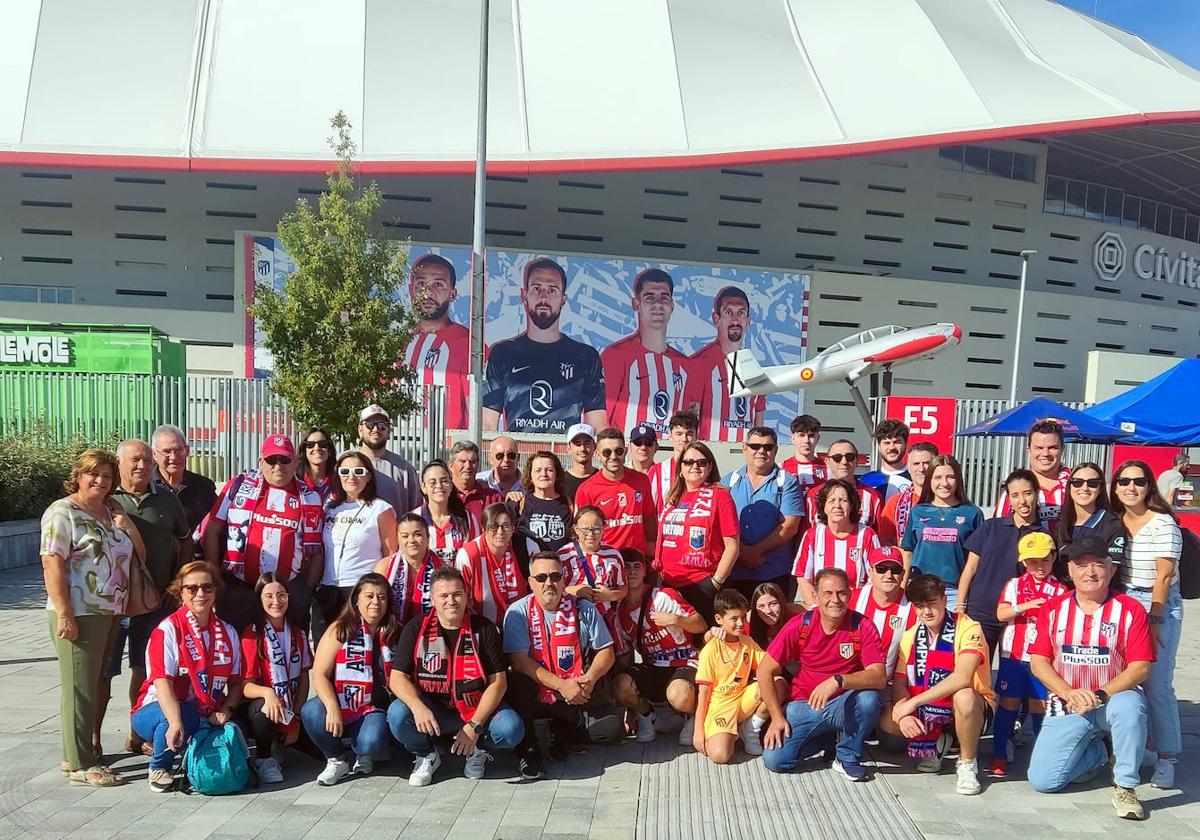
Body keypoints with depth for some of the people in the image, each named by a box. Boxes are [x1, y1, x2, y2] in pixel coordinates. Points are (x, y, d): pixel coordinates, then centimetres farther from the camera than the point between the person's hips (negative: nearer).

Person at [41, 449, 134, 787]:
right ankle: (80, 764, 8)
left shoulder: (112, 512, 13)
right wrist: (64, 614, -20)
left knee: (93, 684, 14)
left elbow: (137, 553, 19)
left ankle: (78, 752, 27)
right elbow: (52, 563, -15)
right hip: (78, 615, -7)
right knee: (80, 688, -1)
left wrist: (127, 527, -1)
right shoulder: (62, 512, -9)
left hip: (110, 613, 8)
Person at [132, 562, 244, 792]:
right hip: (157, 711, -4)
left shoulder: (228, 632, 8)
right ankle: (159, 769, -5)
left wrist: (225, 711, -15)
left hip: (207, 716, 4)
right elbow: (162, 682, -21)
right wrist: (176, 723, -36)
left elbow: (236, 681, 5)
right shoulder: (168, 629, -9)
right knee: (181, 717, -37)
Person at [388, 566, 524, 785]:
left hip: (478, 708, -1)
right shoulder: (415, 629, -4)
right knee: (397, 714, -28)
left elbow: (498, 681, -8)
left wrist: (474, 726, -17)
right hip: (433, 708, 1)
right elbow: (398, 676, -8)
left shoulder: (484, 629, -6)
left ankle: (478, 749, 9)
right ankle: (426, 754, 5)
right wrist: (418, 707, -28)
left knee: (512, 729, -27)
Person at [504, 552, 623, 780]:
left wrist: (590, 678, -19)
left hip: (581, 694, 2)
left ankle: (563, 726, 14)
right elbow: (519, 660, -16)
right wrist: (561, 685, -23)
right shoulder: (518, 612, -7)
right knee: (515, 683, -33)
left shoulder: (583, 609, 0)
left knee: (611, 728, -19)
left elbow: (606, 652, 2)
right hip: (537, 692, -2)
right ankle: (528, 748, -9)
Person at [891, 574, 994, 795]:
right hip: (929, 710, 5)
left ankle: (967, 764, -13)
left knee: (964, 697, -39)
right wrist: (904, 715, -26)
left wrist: (914, 702, -32)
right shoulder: (910, 636, 0)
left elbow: (962, 678, -33)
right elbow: (899, 682, -4)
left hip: (972, 705, -5)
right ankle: (935, 741, 11)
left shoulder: (967, 628, -18)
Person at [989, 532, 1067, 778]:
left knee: (1039, 706, 5)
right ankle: (999, 756, 11)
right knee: (1008, 703, 4)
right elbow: (1001, 614, -6)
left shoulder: (1060, 590, 4)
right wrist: (1026, 605, -20)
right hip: (1013, 656, 0)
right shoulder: (1014, 584, 5)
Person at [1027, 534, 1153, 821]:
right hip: (1068, 706, 2)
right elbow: (1038, 662, 0)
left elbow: (1140, 668, -9)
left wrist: (1100, 696, -22)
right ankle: (1096, 753, 22)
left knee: (1130, 706, -40)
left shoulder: (1130, 609, -4)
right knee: (1042, 781, -10)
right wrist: (1069, 694, -16)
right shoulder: (1053, 609, 4)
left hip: (1114, 699, -2)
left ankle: (1125, 786, -16)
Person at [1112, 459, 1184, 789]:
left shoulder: (1163, 523, -10)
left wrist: (1152, 620, -14)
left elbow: (1164, 575, -13)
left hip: (1160, 607, -5)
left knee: (1156, 684, -5)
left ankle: (1167, 759, 6)